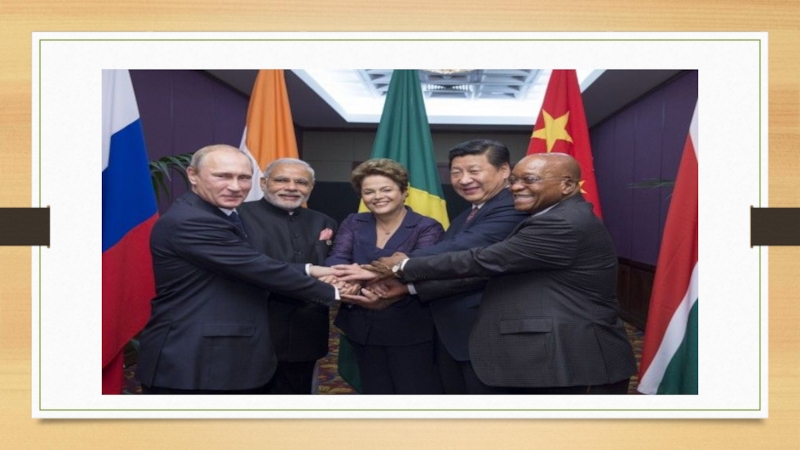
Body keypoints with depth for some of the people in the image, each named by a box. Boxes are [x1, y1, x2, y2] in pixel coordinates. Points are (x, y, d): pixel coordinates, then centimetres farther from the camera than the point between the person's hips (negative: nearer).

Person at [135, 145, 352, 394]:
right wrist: (332, 292, -13)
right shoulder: (188, 222, -20)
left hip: (234, 357, 10)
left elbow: (250, 269, 9)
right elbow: (259, 270, -21)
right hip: (191, 362, -10)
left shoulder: (226, 215, 13)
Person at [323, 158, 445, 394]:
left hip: (410, 330, -4)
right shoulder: (353, 224, 6)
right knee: (375, 392, 16)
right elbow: (336, 258, -10)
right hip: (364, 329, 5)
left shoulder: (427, 227, -7)